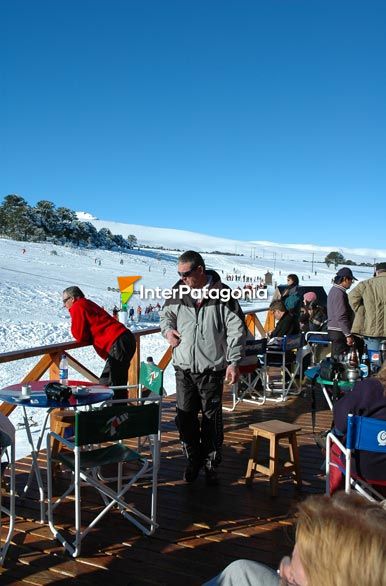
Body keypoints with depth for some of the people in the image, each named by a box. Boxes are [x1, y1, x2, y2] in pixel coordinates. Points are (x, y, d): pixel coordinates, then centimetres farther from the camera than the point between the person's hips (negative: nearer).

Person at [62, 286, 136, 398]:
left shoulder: (77, 307, -1)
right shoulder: (89, 304, 27)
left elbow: (80, 336, -4)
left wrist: (73, 328, 15)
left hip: (118, 344, -10)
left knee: (107, 384, -8)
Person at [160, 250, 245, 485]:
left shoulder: (222, 294, -8)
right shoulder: (179, 292, 3)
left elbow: (237, 330, -6)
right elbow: (166, 314, 22)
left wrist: (234, 362, -10)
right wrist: (168, 330, 1)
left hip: (212, 368, -3)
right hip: (183, 368, 4)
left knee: (212, 419, 7)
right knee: (185, 417, 10)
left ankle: (211, 465, 24)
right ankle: (193, 460, 31)